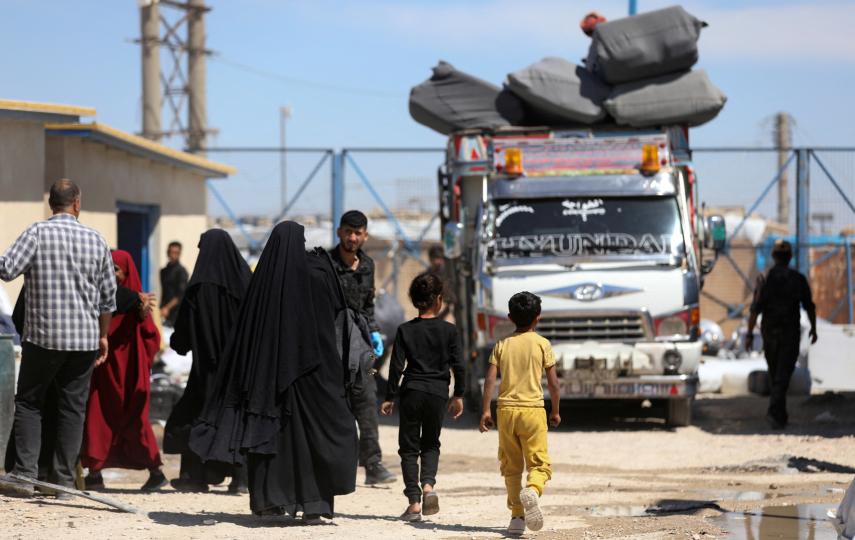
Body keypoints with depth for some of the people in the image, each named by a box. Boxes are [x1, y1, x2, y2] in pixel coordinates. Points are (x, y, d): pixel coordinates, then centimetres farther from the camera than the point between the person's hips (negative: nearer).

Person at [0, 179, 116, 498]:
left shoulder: (38, 233, -7)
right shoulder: (96, 240, 5)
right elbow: (108, 296, 10)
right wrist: (103, 336, 21)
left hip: (43, 336, -3)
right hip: (85, 338, 3)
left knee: (29, 403, 6)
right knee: (73, 408, 8)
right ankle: (65, 479, 6)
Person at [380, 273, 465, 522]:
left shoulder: (405, 330, -2)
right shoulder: (449, 330, -2)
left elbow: (396, 366, -4)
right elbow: (458, 365, 0)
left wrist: (390, 397, 4)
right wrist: (459, 395, 12)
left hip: (412, 391, -1)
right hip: (438, 393, 1)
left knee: (409, 447, 7)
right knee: (431, 444, 17)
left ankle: (414, 501, 0)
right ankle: (428, 485, -9)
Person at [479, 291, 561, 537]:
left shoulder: (502, 345, 8)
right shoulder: (542, 344, 1)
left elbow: (490, 379, -2)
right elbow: (553, 383, 0)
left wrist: (485, 411, -1)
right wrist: (555, 411, 13)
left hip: (506, 409, 3)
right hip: (532, 408, -2)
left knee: (511, 466, 12)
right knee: (539, 463, -2)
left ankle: (517, 517, 8)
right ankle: (532, 490, -34)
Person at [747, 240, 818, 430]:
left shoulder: (765, 279, -3)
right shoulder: (798, 279, -3)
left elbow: (755, 309, -10)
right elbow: (809, 307, 5)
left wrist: (749, 334, -7)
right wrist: (813, 328, 20)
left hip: (769, 333, 2)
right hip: (791, 332, -2)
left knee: (775, 374, 17)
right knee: (783, 376, -7)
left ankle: (780, 416, 26)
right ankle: (774, 413, -24)